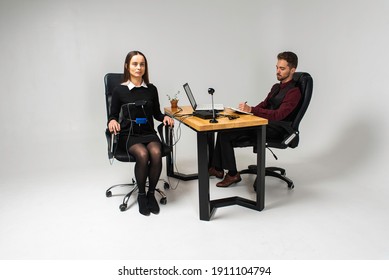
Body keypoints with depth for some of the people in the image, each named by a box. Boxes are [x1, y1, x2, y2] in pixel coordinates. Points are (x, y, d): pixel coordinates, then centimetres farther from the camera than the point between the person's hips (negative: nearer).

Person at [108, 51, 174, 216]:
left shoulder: (151, 89, 8)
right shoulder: (119, 90, 1)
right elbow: (113, 115, 6)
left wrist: (165, 118, -4)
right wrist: (112, 122, -16)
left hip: (149, 133, 2)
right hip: (129, 134, -2)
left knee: (156, 154, -30)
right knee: (143, 155, -32)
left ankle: (151, 193, -7)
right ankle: (141, 195, -8)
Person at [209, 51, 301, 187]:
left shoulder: (294, 92, -13)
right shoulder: (276, 87, 17)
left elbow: (278, 115, -25)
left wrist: (251, 110, -28)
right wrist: (247, 109, 2)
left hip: (274, 129, -9)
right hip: (262, 123, 9)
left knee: (225, 134, -18)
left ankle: (233, 174, -6)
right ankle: (217, 168, 4)